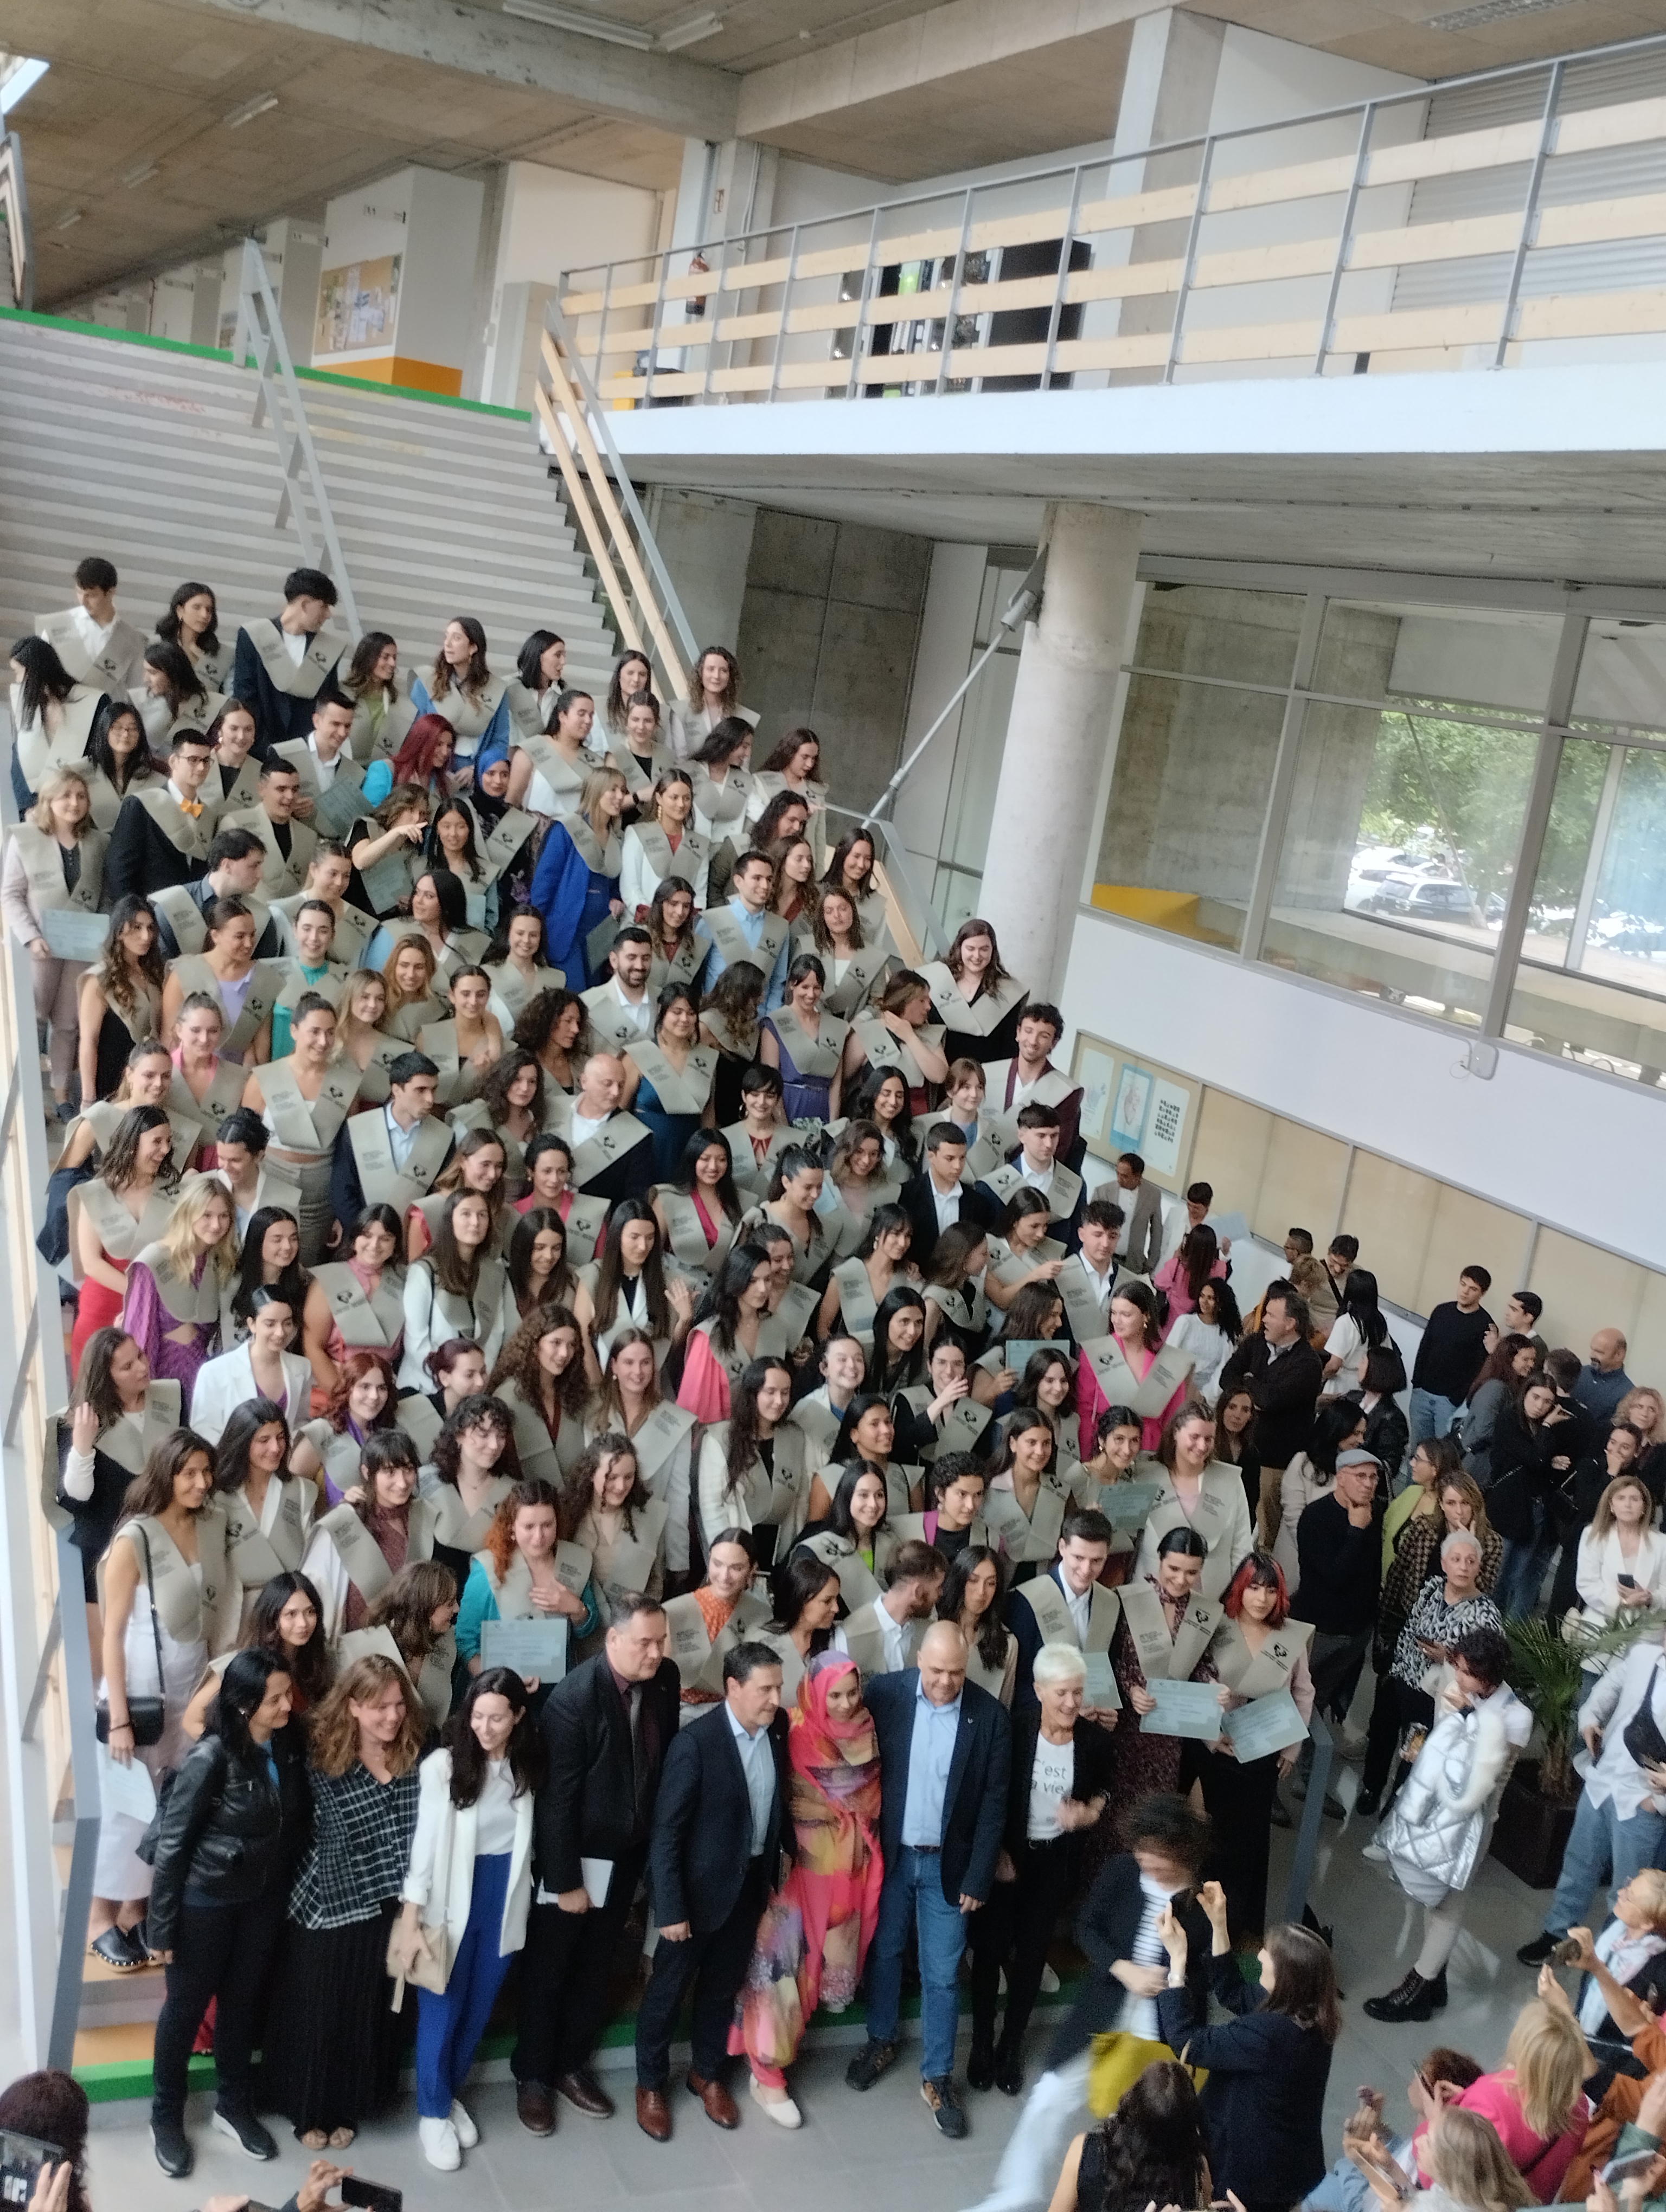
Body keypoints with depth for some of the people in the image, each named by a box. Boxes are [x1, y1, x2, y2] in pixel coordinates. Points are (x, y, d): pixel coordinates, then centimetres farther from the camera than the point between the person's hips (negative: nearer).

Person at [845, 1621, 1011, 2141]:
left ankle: (937, 2076, 24)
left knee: (941, 1975, 7)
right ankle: (881, 2041, 42)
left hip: (948, 1863, -1)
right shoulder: (885, 1693, -13)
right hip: (890, 1853, 1)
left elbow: (994, 1804, -7)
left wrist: (978, 1879, -7)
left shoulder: (989, 1715, -13)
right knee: (885, 1953, 19)